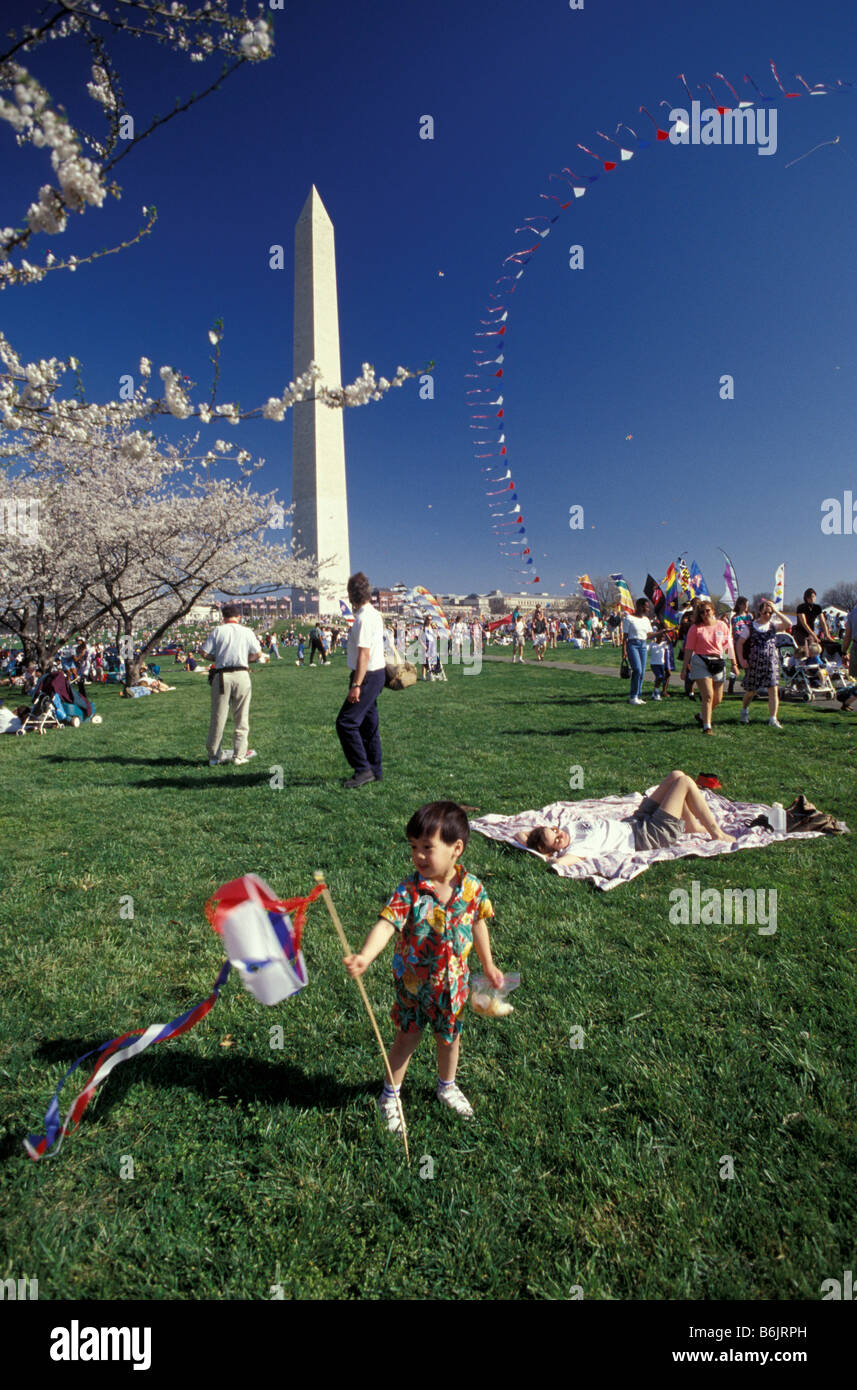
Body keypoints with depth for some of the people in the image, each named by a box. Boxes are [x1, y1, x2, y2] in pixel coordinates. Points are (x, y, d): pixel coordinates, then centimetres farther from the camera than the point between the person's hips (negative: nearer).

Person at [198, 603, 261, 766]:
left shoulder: (217, 631, 2)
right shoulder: (247, 632, 5)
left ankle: (213, 756, 13)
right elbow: (258, 654, 4)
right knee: (241, 717, 7)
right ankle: (239, 755, 8)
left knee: (217, 717, 7)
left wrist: (217, 658, 13)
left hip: (221, 676, 0)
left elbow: (204, 652, -4)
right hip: (241, 675, 0)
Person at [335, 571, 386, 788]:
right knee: (368, 723, 15)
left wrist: (356, 685, -25)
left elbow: (364, 654, -24)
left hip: (367, 676, -10)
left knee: (346, 722, -8)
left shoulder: (364, 618, -18)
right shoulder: (374, 614, 13)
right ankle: (375, 771, 22)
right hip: (376, 674, 10)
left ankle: (363, 769, -5)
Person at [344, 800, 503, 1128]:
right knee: (407, 1039, 16)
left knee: (450, 1038, 23)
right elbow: (386, 924, -35)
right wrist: (364, 956, -53)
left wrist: (488, 966, 12)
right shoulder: (409, 892, -24)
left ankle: (447, 1087, 51)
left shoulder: (471, 888, -15)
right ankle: (390, 1095, 41)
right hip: (413, 983, -2)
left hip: (453, 983, 3)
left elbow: (477, 924, 2)